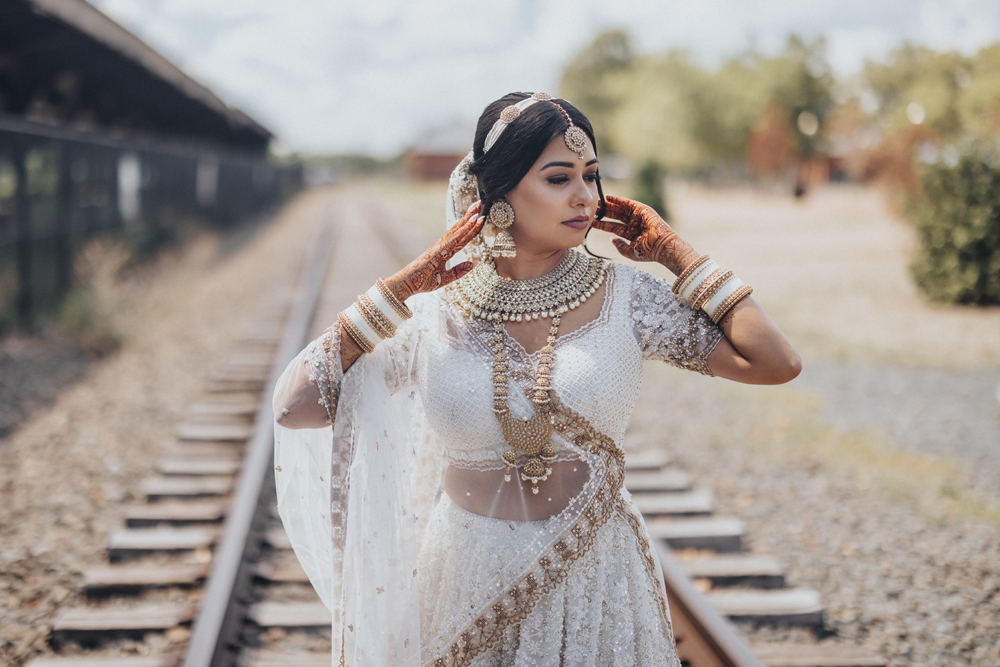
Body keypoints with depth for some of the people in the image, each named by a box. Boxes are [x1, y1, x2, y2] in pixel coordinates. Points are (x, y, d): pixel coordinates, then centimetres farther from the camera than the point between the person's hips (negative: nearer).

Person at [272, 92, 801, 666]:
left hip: (595, 582, 0)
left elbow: (776, 363, -13)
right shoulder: (432, 312, -6)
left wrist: (679, 254, -9)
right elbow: (294, 406, -12)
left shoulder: (624, 297, -6)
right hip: (469, 590, 0)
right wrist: (395, 292, -12)